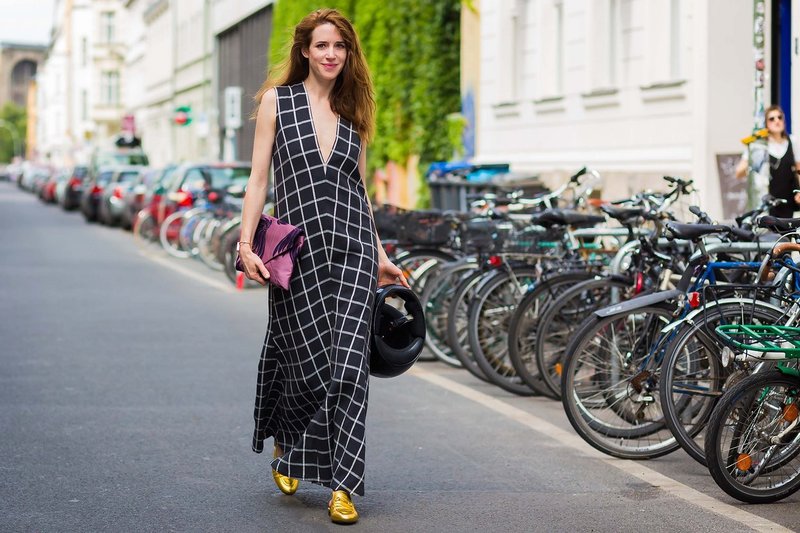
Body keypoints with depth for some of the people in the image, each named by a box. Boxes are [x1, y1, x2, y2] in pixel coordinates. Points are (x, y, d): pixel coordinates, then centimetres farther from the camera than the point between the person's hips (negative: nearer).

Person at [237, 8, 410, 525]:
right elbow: (259, 178, 2)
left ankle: (343, 486, -5)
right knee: (310, 362, -1)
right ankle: (287, 447, 30)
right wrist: (247, 244, -7)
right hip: (298, 246, -2)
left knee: (349, 363, -7)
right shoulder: (277, 100, 6)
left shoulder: (353, 113, 15)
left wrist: (381, 257, 18)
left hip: (353, 246, 2)